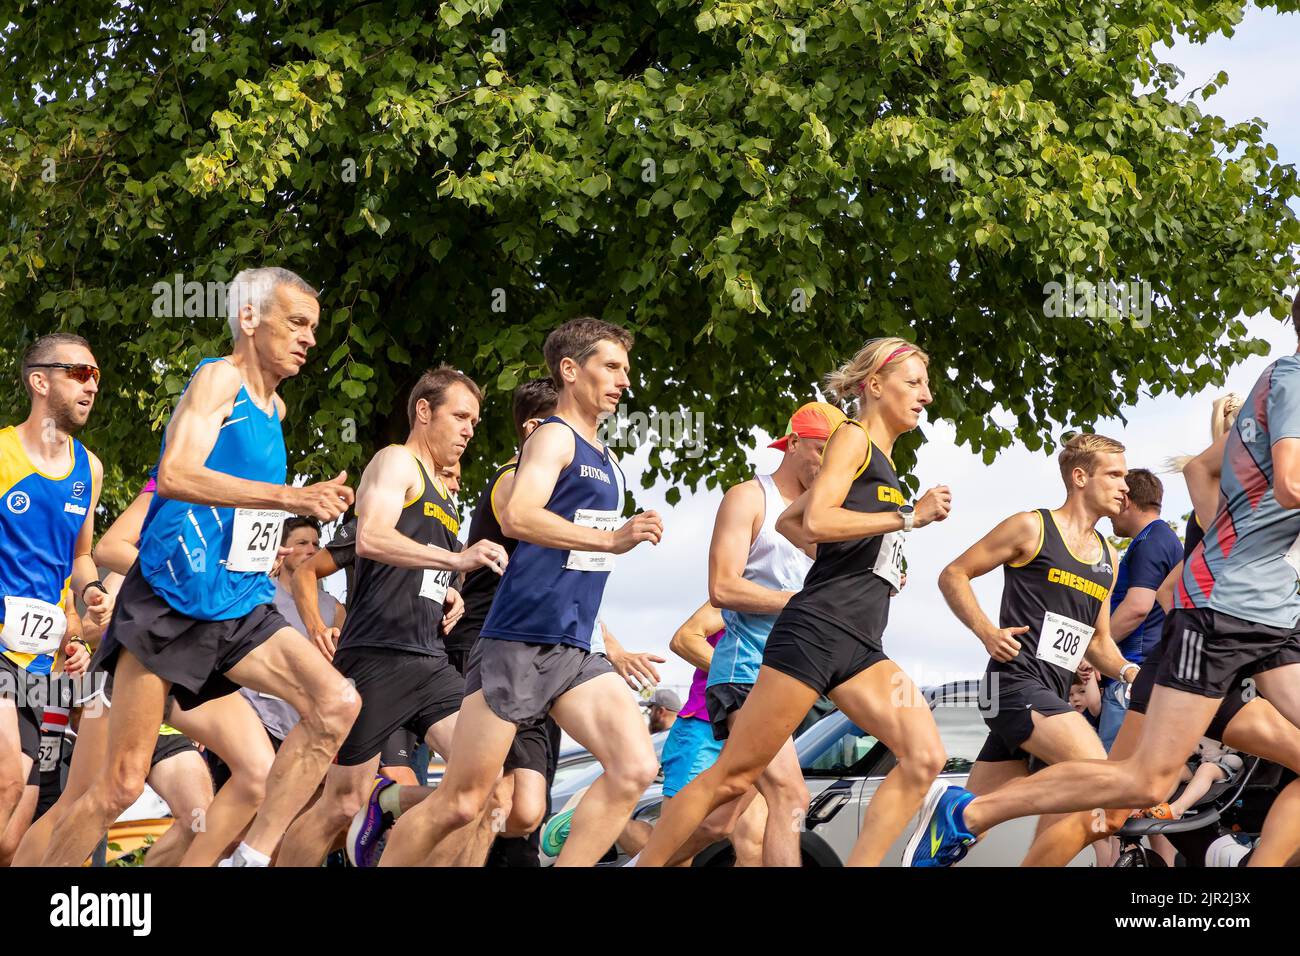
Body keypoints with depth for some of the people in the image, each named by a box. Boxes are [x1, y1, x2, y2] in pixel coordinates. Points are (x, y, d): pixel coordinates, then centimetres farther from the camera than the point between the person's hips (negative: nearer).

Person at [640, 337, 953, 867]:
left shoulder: (882, 463, 24)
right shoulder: (852, 437, -1)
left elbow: (789, 521, 31)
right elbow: (815, 522, -17)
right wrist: (908, 516, -14)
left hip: (858, 646, 8)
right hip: (814, 631, -8)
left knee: (925, 756, -11)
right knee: (734, 775, -6)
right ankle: (646, 864, 3)